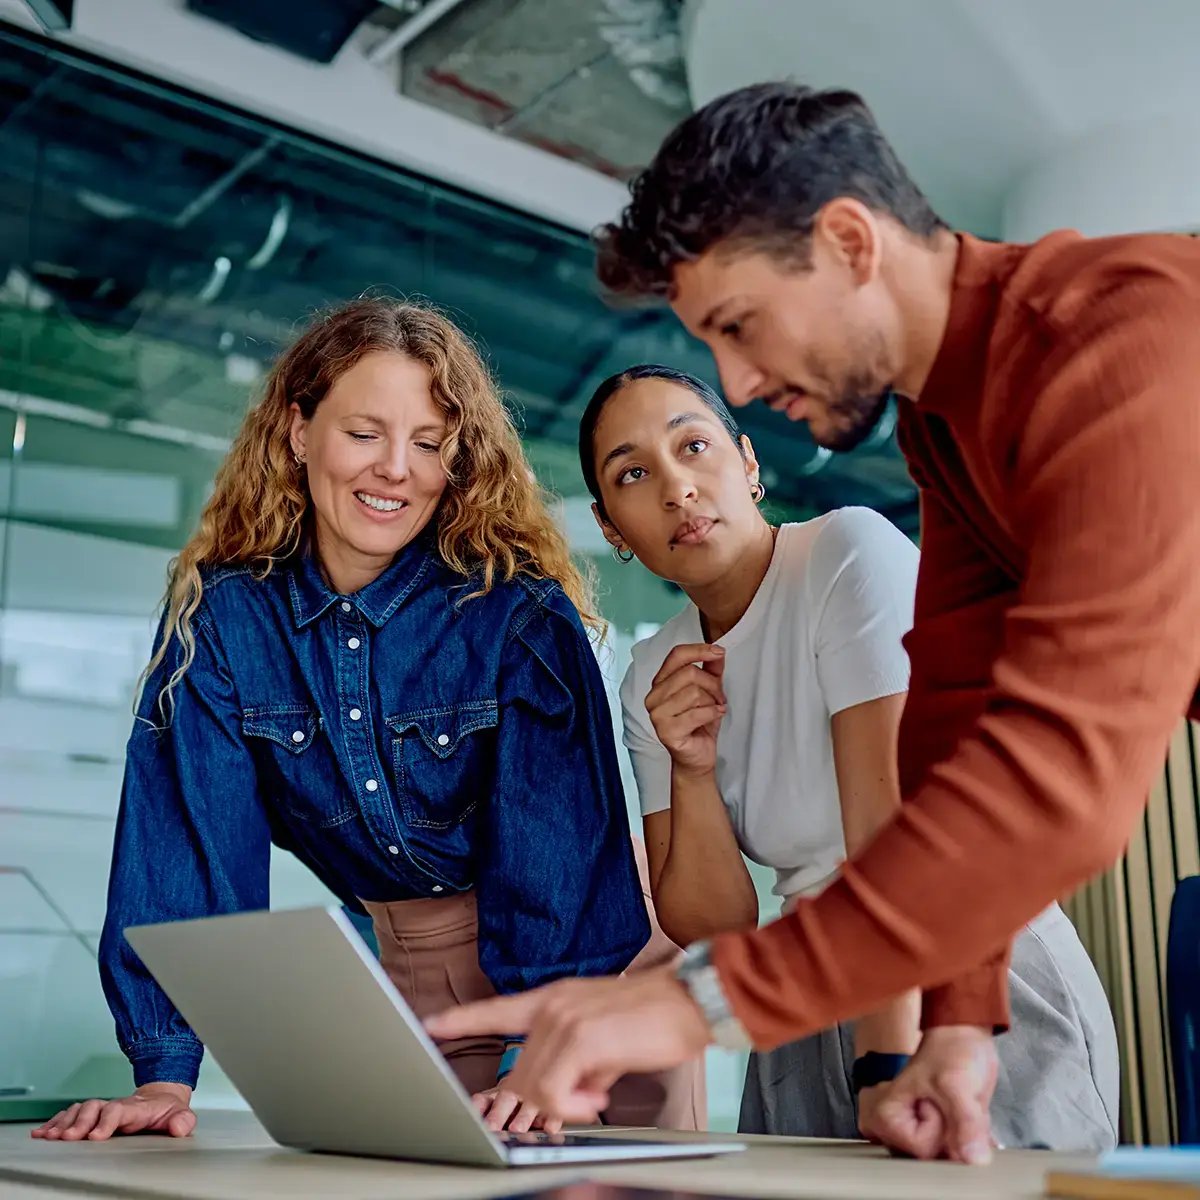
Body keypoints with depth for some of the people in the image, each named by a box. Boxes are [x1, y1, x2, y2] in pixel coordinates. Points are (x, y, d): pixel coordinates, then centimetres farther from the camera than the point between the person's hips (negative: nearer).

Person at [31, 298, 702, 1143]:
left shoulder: (517, 605, -21)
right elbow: (188, 832, -16)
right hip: (411, 963, 2)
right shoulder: (220, 611, -13)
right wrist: (165, 1072, -24)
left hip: (602, 947, -2)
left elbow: (558, 830, -26)